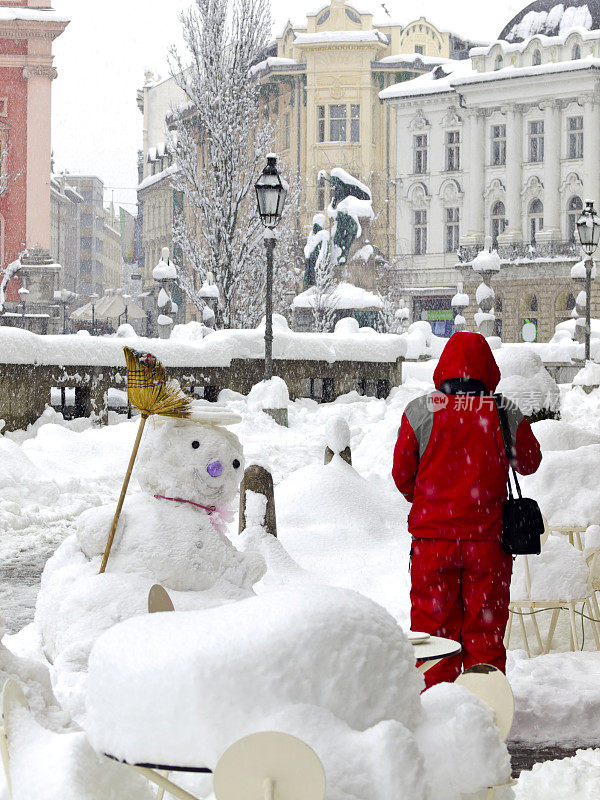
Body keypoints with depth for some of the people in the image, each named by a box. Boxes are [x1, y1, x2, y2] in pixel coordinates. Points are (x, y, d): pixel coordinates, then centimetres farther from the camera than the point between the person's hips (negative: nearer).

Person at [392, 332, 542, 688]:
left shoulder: (419, 411, -4)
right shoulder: (506, 414, -4)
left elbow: (402, 474, 3)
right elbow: (529, 463, 13)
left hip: (432, 536, 0)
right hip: (488, 538, 0)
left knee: (434, 626, 8)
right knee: (485, 630, 9)